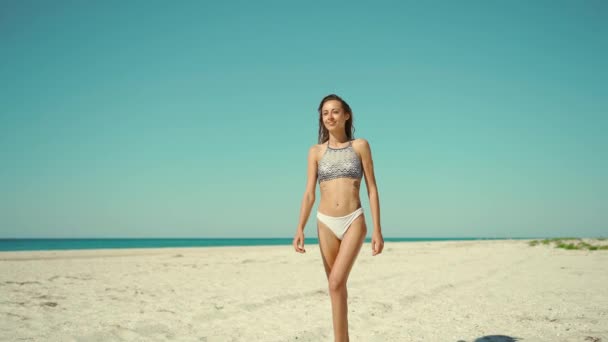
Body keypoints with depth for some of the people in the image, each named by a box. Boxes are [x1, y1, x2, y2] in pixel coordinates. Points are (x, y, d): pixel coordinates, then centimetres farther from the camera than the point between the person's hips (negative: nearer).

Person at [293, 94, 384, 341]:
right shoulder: (316, 151, 7)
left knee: (336, 283, -19)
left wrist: (377, 230, -6)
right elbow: (309, 193, 1)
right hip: (326, 224, 3)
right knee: (337, 288, 9)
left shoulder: (360, 146, 1)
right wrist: (300, 228, -12)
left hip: (353, 221, -3)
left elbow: (372, 189, 0)